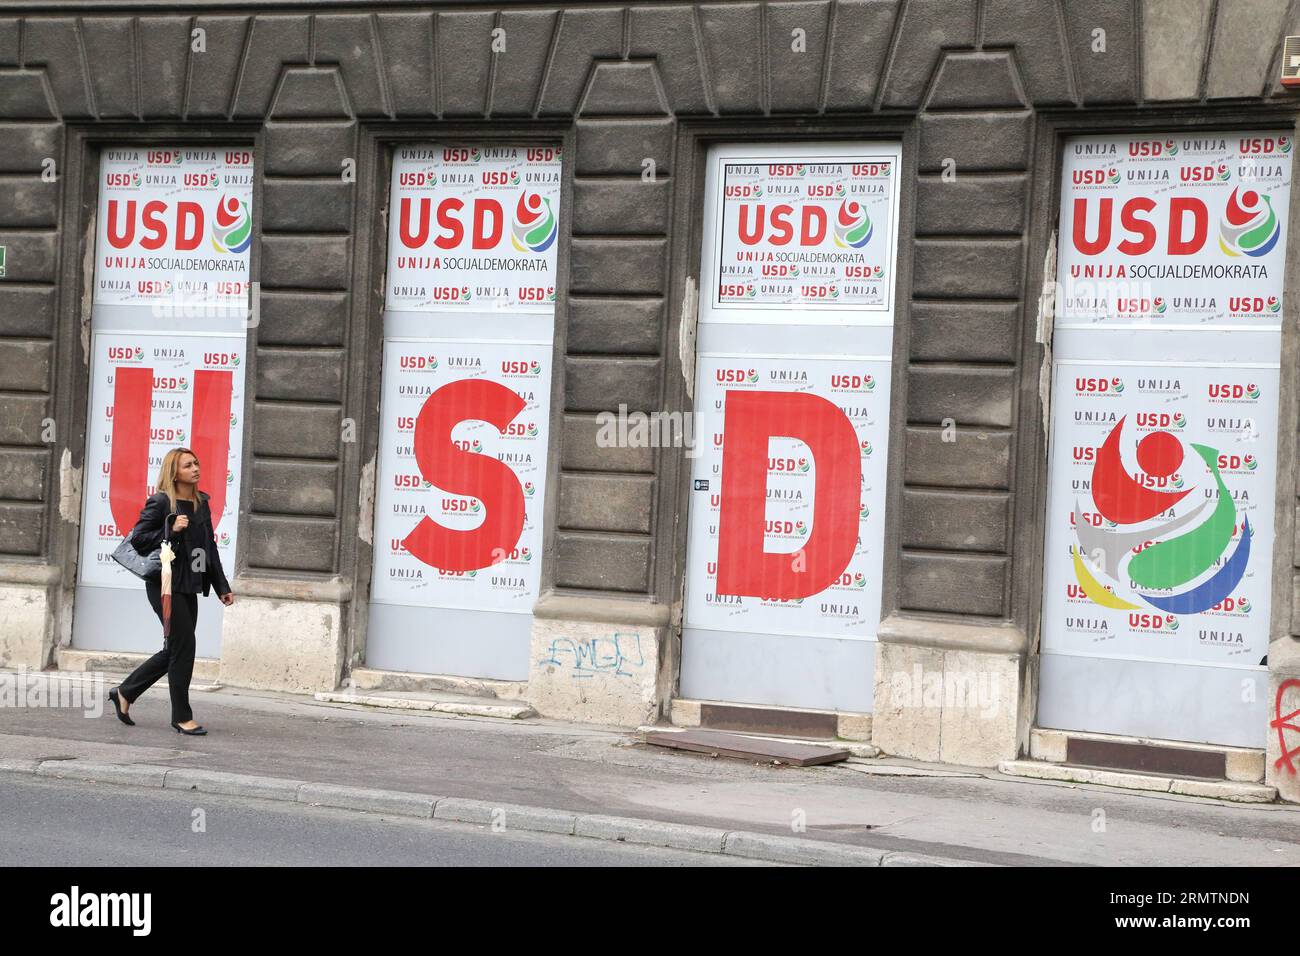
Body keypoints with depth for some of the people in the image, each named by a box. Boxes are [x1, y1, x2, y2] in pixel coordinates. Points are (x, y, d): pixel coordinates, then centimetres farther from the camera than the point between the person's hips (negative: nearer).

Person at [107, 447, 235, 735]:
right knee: (183, 646, -8)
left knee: (174, 651, 12)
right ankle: (182, 716, 3)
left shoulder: (201, 503, 12)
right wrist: (171, 530, -21)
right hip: (166, 584, -8)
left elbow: (210, 548, 17)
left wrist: (222, 587, 15)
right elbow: (137, 539, -11)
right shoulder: (160, 503, -9)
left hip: (189, 586, 8)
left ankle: (124, 693, 28)